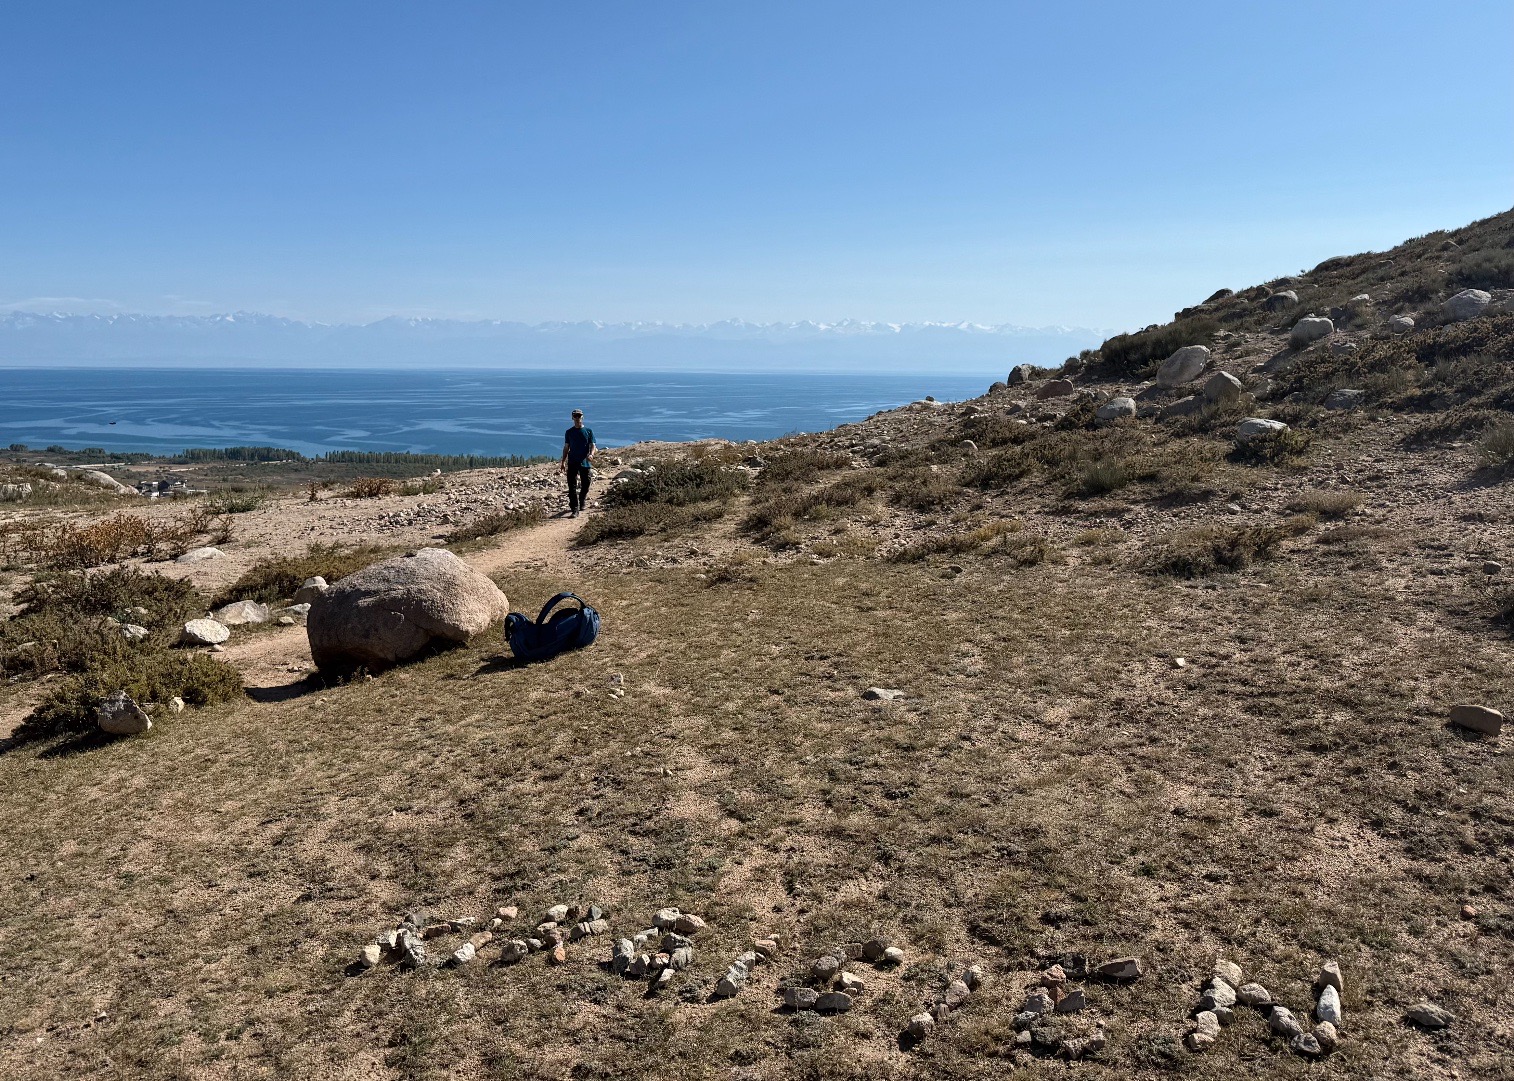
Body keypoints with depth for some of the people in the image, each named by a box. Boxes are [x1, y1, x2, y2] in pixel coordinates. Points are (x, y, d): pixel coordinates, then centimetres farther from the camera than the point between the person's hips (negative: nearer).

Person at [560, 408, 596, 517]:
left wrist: (591, 454, -19)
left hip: (585, 463, 0)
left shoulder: (589, 431, 5)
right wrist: (563, 461, 7)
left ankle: (582, 502, 38)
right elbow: (566, 447, 12)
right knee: (572, 487, -8)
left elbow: (593, 445, 2)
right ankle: (574, 510, -9)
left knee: (585, 485, 9)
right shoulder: (569, 432, 8)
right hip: (572, 463, 0)